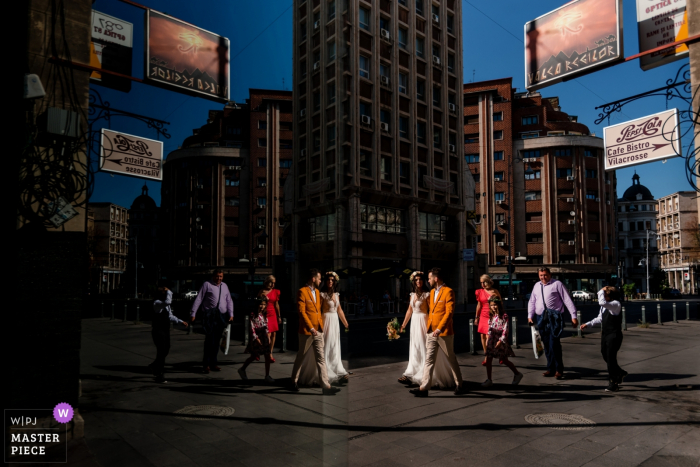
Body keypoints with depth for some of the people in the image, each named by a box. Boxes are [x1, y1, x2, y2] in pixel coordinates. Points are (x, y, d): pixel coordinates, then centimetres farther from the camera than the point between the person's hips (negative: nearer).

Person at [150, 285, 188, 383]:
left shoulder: (167, 305, 10)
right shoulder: (157, 303, -17)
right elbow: (167, 302, -38)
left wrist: (181, 321, 14)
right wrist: (168, 291, -24)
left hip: (166, 330, 8)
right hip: (158, 330, -8)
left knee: (166, 349, 15)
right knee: (161, 351, -6)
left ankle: (154, 366, 39)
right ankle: (160, 376, 2)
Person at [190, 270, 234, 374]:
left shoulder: (225, 286, 17)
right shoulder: (207, 284, 1)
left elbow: (229, 301, 19)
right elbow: (198, 299, -2)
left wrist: (231, 314, 9)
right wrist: (193, 313, -7)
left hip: (222, 316, 5)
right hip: (210, 315, -5)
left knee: (216, 341, 9)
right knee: (209, 340, -7)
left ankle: (213, 363, 17)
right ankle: (206, 364, 2)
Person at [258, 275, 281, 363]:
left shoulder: (275, 292, 9)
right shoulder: (262, 292, -4)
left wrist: (278, 316, 17)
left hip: (273, 314, 5)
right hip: (265, 315, -5)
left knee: (273, 334, 5)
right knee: (268, 335, -12)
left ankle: (270, 354, 14)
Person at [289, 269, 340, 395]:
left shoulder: (317, 292, 13)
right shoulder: (302, 292, -12)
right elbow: (302, 312, -18)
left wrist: (321, 325, 13)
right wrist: (311, 328, -21)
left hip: (318, 331, 7)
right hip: (306, 331, -7)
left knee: (321, 358, 2)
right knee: (300, 357, 9)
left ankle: (325, 386, 1)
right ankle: (294, 382, 27)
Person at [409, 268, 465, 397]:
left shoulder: (448, 292, -12)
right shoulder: (432, 292, 13)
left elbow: (449, 312, -18)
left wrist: (439, 329, -22)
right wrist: (428, 325, 12)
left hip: (444, 333, -7)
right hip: (432, 332, 7)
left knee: (451, 360, 8)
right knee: (429, 360, 2)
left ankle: (459, 385, 24)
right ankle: (424, 388, 0)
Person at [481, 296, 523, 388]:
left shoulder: (504, 316, -11)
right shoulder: (491, 316, 7)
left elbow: (505, 330, -14)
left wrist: (501, 340, -18)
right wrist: (488, 338, 12)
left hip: (500, 341, -6)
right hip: (492, 340, 6)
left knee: (503, 360, 5)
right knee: (488, 359, 0)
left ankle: (517, 374, 27)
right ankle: (489, 380, 7)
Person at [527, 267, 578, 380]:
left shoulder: (557, 284, -2)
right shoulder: (536, 286, 15)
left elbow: (567, 300, -4)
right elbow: (532, 302, 20)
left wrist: (573, 316, -8)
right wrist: (530, 316, 11)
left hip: (554, 318, -5)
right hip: (541, 319, 6)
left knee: (554, 344, -10)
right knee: (546, 345, 10)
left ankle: (559, 370, 2)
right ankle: (551, 369, 19)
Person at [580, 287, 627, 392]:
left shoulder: (616, 304, -17)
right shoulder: (605, 306, 11)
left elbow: (602, 302, -36)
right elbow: (600, 318, 22)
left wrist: (601, 291, -22)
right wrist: (587, 324, 16)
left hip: (614, 335, -9)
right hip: (605, 335, 9)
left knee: (610, 358, -5)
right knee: (605, 356, 16)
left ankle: (613, 383, 7)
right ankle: (620, 373, 40)